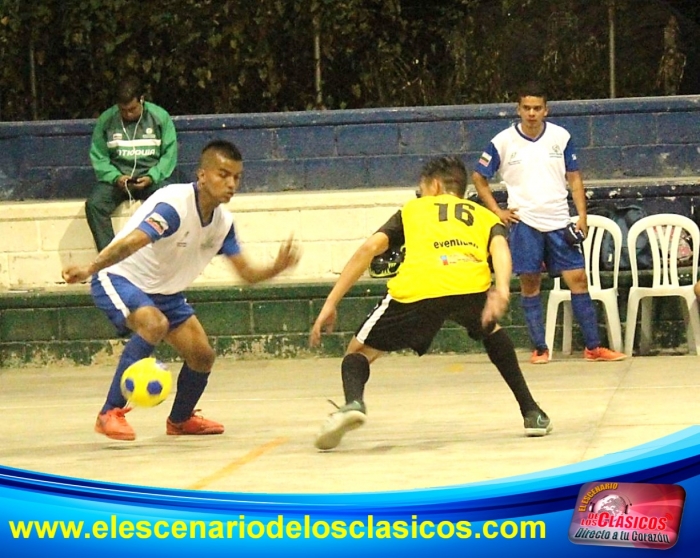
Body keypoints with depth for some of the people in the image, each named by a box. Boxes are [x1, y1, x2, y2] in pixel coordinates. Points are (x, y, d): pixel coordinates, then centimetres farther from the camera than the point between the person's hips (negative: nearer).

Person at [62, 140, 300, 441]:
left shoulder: (222, 222, -4)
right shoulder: (175, 204, -29)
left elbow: (247, 273, 3)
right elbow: (132, 243, -42)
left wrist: (276, 268, -18)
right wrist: (90, 269, -57)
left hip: (164, 291, 8)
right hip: (120, 279, -8)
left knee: (202, 355, 5)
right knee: (154, 325, -35)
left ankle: (180, 419, 35)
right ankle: (110, 414, -28)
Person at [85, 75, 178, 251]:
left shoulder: (160, 117, 0)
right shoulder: (106, 120, 1)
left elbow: (170, 153, 0)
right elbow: (98, 157, 3)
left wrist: (151, 177, -15)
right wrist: (115, 177, -15)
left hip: (150, 179, -1)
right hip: (116, 178, 1)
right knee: (93, 204, -29)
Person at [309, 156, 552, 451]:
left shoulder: (413, 209, 32)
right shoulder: (485, 216, 34)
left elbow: (369, 248, 18)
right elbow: (499, 248, 9)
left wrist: (330, 304, 17)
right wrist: (501, 290, -8)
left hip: (416, 292, -2)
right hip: (472, 288, 2)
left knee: (359, 351, 19)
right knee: (490, 330, 37)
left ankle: (353, 403, -13)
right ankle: (532, 413, 29)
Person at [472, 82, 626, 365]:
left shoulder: (561, 137, 3)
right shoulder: (503, 142, -2)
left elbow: (574, 177, 9)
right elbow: (478, 177, 8)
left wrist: (582, 215, 1)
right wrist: (497, 211, 1)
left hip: (559, 221, 1)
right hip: (524, 222, -1)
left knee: (578, 279, -3)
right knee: (529, 284, 0)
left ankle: (593, 347, 1)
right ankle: (540, 349, 8)